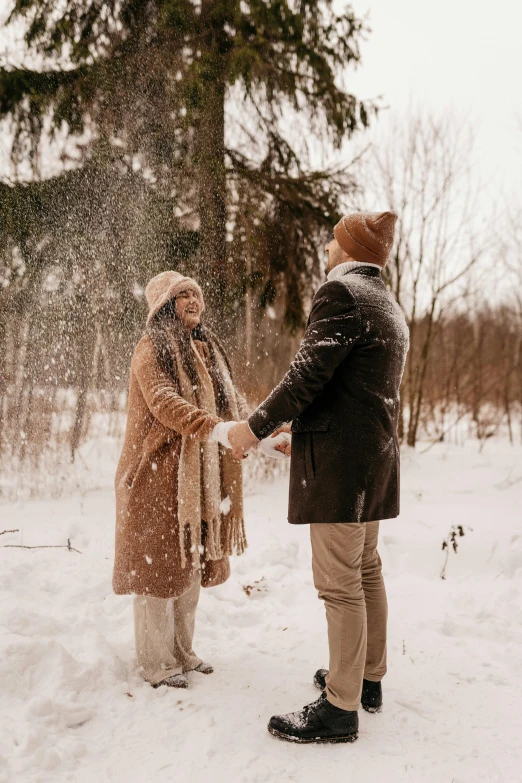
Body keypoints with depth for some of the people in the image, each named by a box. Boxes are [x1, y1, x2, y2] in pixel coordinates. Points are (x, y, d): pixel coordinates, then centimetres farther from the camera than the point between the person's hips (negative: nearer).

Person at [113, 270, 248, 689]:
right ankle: (157, 663, 14)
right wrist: (213, 429, -38)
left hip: (201, 476, 7)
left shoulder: (208, 349, 16)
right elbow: (164, 401, -23)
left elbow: (232, 401, 7)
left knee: (192, 563, 13)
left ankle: (182, 652, 28)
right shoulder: (151, 348, -6)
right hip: (159, 474, -7)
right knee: (159, 564, 0)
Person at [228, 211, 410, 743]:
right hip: (374, 456, 10)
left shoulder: (340, 292, -12)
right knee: (366, 572, 18)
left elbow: (307, 375, -19)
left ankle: (340, 708, 8)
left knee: (339, 584, -3)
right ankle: (369, 678, 31)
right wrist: (303, 431, 23)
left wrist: (255, 427, -10)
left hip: (338, 460, -10)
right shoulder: (388, 305, 18)